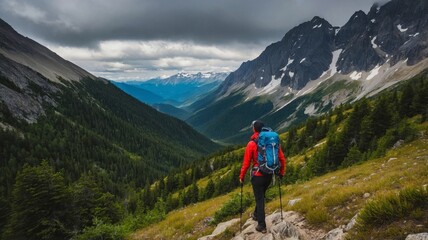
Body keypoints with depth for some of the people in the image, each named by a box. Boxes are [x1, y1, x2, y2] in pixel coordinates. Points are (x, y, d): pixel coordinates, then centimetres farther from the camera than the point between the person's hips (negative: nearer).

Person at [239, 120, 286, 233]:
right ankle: (256, 214, 45)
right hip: (269, 174, 5)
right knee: (261, 195, 26)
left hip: (258, 175, -5)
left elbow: (246, 163, -12)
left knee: (259, 199, 7)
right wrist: (282, 172, 13)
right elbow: (282, 158, 0)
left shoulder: (252, 144, -15)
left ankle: (262, 225, 12)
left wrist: (242, 176, 1)